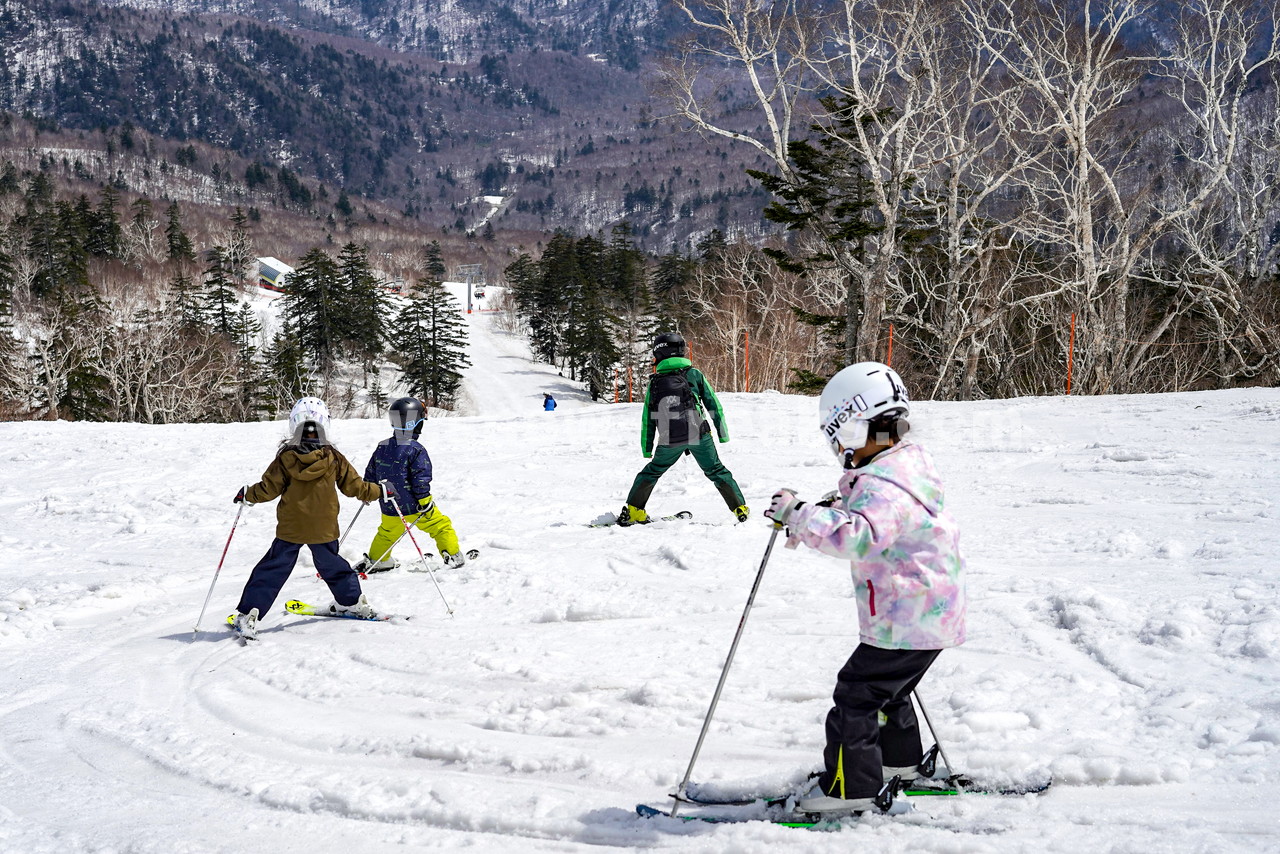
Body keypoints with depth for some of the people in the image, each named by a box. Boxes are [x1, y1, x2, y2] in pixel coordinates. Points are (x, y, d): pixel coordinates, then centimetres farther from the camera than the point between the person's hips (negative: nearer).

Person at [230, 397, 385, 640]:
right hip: (324, 529, 1)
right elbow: (353, 486, 1)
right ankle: (353, 602, 32)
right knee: (331, 565, 23)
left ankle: (248, 615, -3)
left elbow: (268, 489, -6)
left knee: (272, 570, 3)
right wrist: (379, 491, 18)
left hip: (290, 529, -1)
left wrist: (246, 494, 13)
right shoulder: (334, 458, -7)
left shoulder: (285, 458, -10)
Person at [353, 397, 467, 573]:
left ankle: (375, 560, 40)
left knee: (387, 532, 29)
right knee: (441, 525, 10)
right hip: (413, 506, -6)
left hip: (389, 506, 6)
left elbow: (370, 473, 12)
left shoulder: (382, 448, 2)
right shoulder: (416, 450, -18)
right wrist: (425, 503, -15)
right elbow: (420, 480, -21)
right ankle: (453, 557, 10)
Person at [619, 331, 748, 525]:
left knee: (652, 471, 20)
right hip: (699, 435, -1)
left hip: (669, 441, 1)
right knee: (716, 471, 12)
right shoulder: (694, 374, 5)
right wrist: (723, 433, 11)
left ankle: (633, 511, 19)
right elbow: (713, 404, 5)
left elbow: (647, 419, 10)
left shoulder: (655, 382, 8)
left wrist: (647, 449, 16)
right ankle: (740, 508, 9)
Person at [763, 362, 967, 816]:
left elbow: (857, 537, -41)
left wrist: (800, 515, -36)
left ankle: (851, 787, 0)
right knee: (888, 691, 27)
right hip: (931, 616, 11)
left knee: (856, 696, -5)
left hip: (907, 622, -11)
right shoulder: (909, 464, 10)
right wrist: (834, 508, 10)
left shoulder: (883, 486, -24)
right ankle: (898, 762, 43)